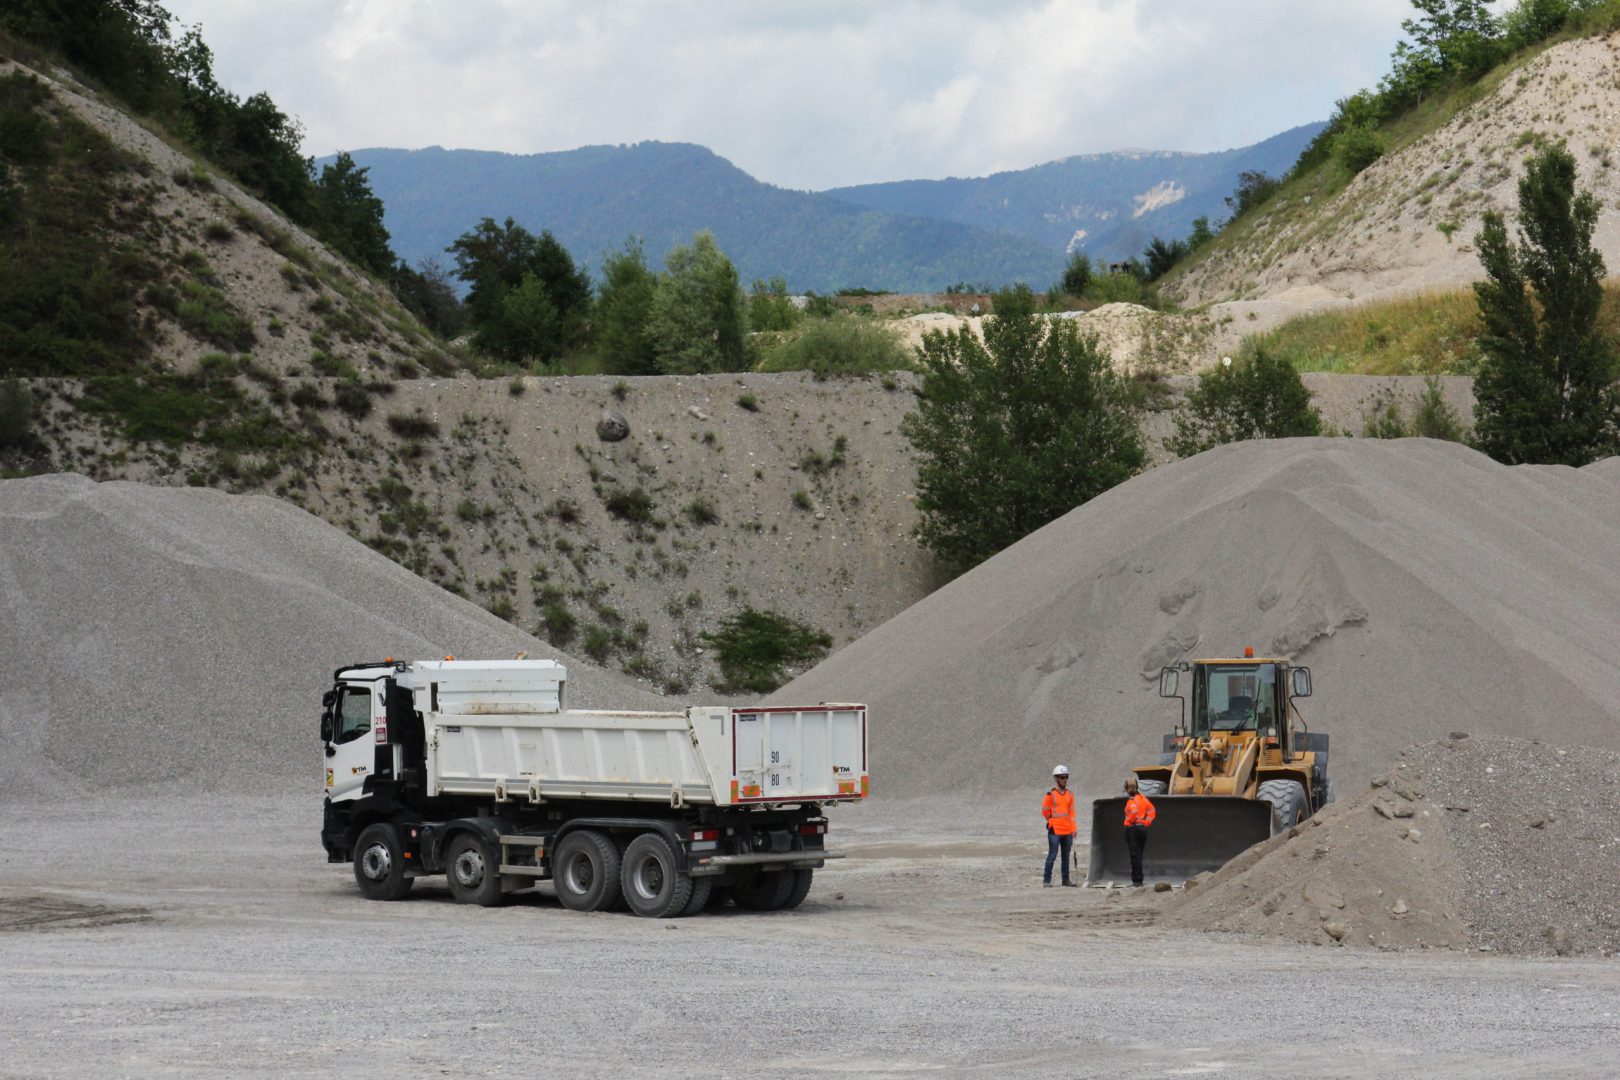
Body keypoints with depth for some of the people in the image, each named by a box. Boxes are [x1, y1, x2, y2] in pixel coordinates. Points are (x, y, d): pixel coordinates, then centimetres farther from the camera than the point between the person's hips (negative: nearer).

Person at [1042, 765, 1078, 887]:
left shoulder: (1070, 794, 10)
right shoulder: (1051, 795, -6)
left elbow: (1072, 812, 11)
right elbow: (1045, 811, 0)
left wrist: (1073, 828, 6)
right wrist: (1052, 822, 8)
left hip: (1067, 831, 5)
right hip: (1055, 831, -5)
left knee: (1066, 856, 11)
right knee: (1052, 856, -7)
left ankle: (1066, 879, 19)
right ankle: (1046, 880, -4)